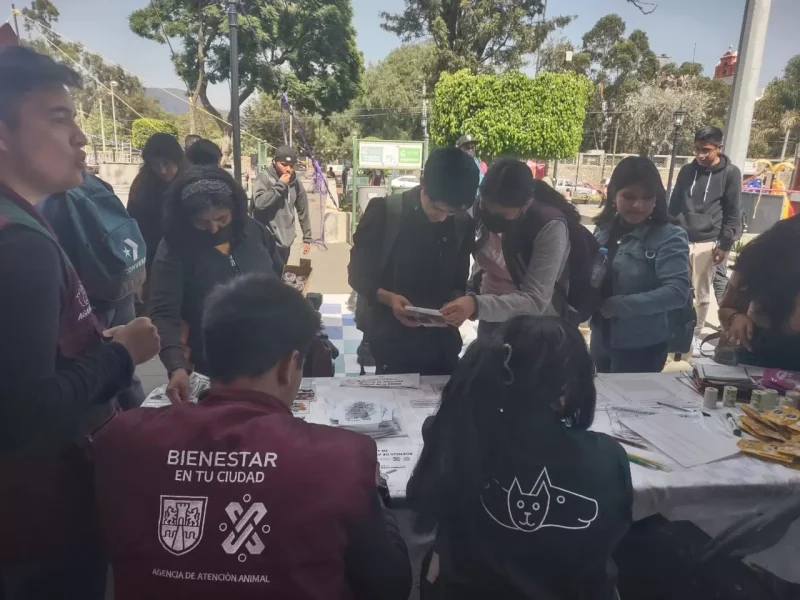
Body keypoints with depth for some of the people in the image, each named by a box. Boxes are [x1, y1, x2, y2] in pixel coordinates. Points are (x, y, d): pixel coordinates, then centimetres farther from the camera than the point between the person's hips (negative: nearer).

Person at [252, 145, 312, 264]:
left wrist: (307, 237, 14)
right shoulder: (264, 178, -9)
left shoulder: (296, 183, 5)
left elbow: (303, 211, 12)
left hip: (285, 240, 5)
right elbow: (259, 202, -24)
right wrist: (280, 185, -20)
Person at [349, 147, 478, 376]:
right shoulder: (384, 212, -11)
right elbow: (358, 274, -5)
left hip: (442, 341, 4)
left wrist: (456, 301, -10)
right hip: (391, 339, -3)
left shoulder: (464, 225, -1)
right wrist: (388, 298, -22)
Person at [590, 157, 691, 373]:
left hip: (641, 347, -5)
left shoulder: (669, 237, -14)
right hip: (601, 338, 5)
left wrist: (618, 305, -26)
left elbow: (678, 292, -23)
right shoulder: (604, 229, 1)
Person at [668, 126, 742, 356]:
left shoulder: (730, 173, 0)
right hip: (680, 240, 2)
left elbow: (732, 213, -1)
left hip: (707, 243, -2)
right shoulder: (687, 171, 9)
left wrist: (724, 244, -6)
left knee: (701, 294, 4)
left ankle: (696, 335, 18)